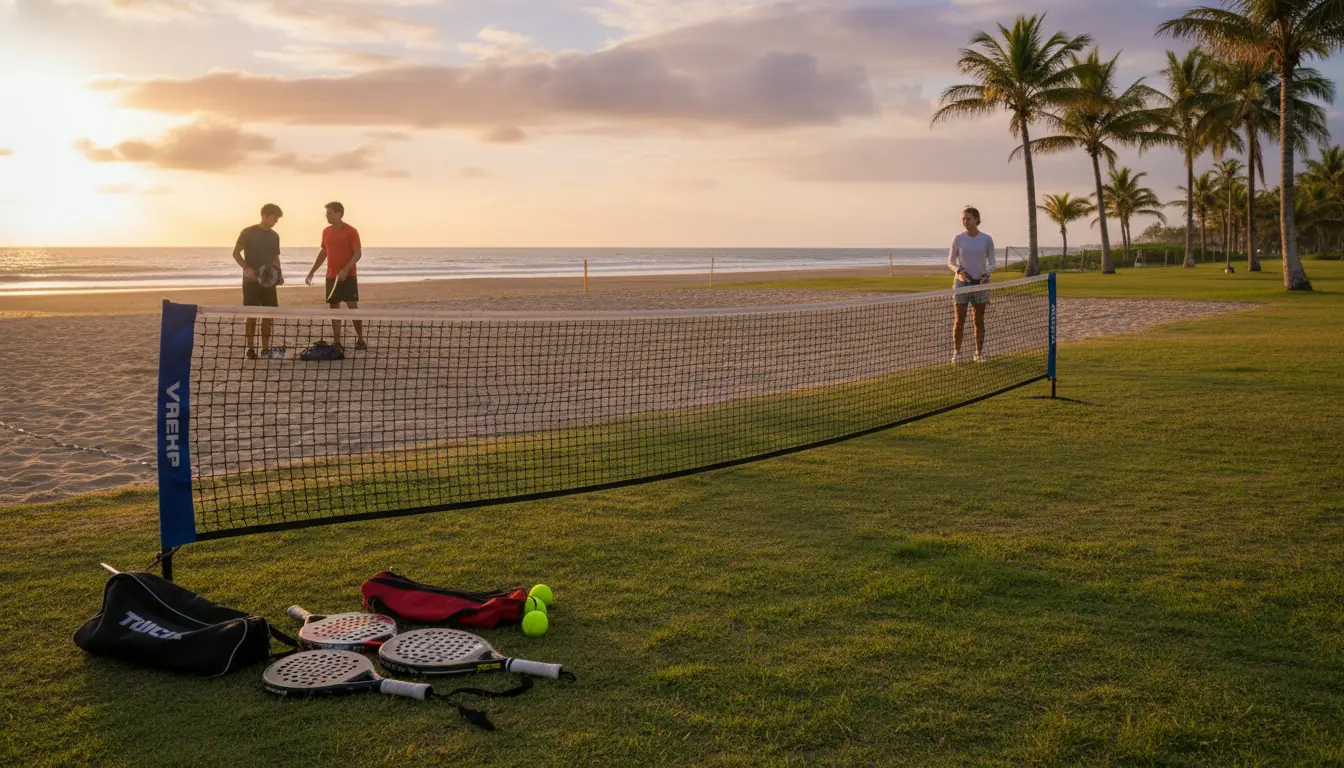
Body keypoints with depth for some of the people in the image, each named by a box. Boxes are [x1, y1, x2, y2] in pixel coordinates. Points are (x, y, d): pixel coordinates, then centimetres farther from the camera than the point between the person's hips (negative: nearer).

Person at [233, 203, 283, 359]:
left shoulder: (275, 236, 10)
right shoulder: (248, 233, -5)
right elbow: (236, 253, -2)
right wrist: (246, 268, -18)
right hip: (251, 281, -5)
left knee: (268, 314, 3)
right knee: (252, 315, -3)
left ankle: (265, 348, 10)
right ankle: (250, 348, 4)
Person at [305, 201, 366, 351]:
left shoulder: (351, 231, -7)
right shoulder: (326, 232, 12)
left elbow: (358, 253, -12)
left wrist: (345, 270, -23)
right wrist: (312, 271, 18)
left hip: (347, 276, -6)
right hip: (331, 276, 6)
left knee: (353, 307, -8)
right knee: (334, 308, 4)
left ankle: (360, 340, 0)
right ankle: (337, 342, 7)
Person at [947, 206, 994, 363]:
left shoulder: (987, 239, -1)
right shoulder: (958, 238, -2)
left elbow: (991, 263, 5)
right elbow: (950, 261, 5)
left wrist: (987, 274, -15)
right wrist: (958, 271, -15)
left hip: (980, 282, 1)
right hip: (962, 282, -1)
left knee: (979, 320, 5)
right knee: (959, 319, -1)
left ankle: (979, 353, 15)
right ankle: (956, 352, 9)